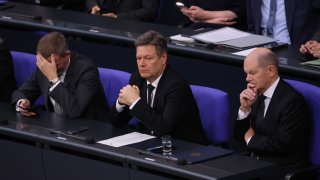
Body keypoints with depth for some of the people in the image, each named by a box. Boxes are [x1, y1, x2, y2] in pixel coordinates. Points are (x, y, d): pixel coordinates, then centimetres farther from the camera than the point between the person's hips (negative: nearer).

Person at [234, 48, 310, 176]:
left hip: (283, 169, -7)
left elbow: (283, 144, -21)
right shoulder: (257, 95, 7)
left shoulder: (292, 100, -15)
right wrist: (245, 108, -5)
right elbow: (240, 136, 12)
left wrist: (252, 139, -6)